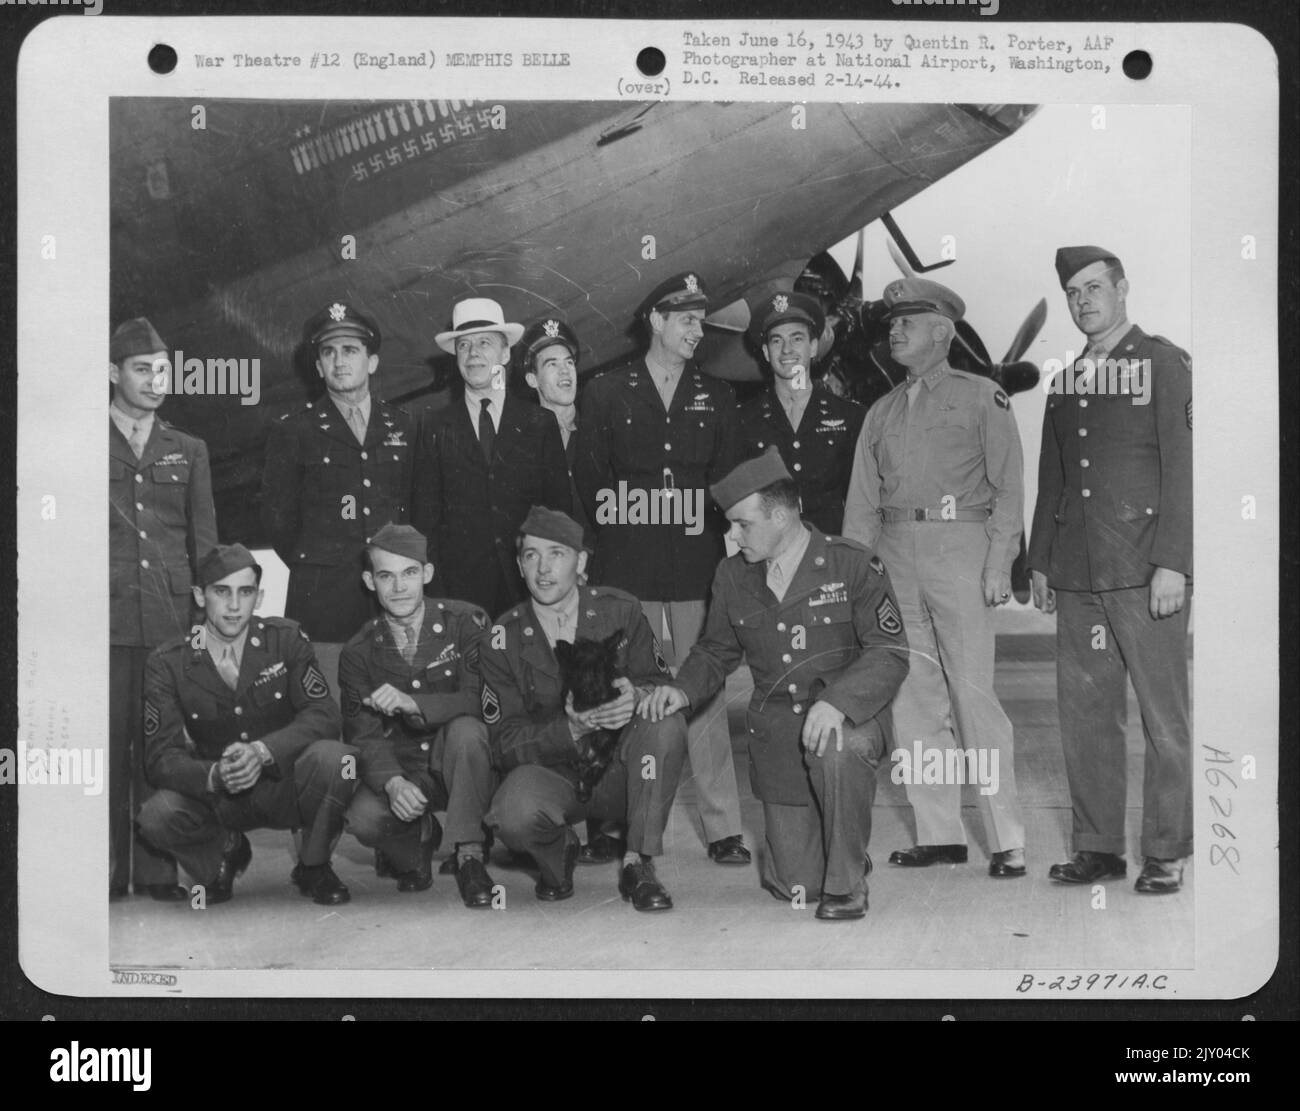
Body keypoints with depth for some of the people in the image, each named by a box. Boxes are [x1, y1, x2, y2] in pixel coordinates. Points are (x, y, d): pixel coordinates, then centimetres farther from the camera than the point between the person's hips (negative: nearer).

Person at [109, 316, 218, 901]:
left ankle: (158, 869, 4)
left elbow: (205, 541, 17)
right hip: (105, 618, -2)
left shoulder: (188, 451, 18)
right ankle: (107, 869, 3)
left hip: (172, 617, 2)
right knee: (106, 743, -3)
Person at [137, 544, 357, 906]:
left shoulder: (286, 639, -6)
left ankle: (314, 868, -3)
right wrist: (214, 776, -35)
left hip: (286, 787, 0)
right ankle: (227, 851, 8)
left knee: (333, 757, -32)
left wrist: (262, 751, -33)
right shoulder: (168, 663, -7)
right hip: (217, 798, 1)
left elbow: (323, 715, -15)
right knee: (157, 817, -30)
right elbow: (163, 758, -13)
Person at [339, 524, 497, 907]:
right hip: (401, 770, 2)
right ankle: (417, 839, 9)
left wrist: (411, 703, -33)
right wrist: (393, 783, -29)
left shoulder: (466, 622, -7)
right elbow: (362, 734, -8)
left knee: (466, 729, -35)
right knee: (363, 818, -29)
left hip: (458, 766, -2)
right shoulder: (359, 652, 0)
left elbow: (484, 700, -19)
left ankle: (469, 857, -20)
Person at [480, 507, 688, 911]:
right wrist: (570, 729, -28)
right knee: (514, 813, -35)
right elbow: (505, 745, -9)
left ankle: (638, 864, -16)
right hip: (551, 776, -1)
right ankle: (559, 853, 5)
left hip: (620, 772, 1)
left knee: (666, 723, -29)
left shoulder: (619, 611, -4)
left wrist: (636, 695, -29)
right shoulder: (505, 639, -6)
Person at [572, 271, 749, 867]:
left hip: (697, 562, 1)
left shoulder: (715, 397, 15)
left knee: (704, 689, -3)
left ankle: (723, 828, -1)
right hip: (627, 568, -1)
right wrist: (625, 530, 0)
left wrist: (707, 532, 2)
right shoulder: (605, 393, 8)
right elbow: (589, 477, 6)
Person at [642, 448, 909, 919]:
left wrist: (836, 701, -30)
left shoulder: (853, 566, -10)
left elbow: (890, 653, -15)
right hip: (776, 733, 4)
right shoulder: (733, 575, 4)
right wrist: (684, 689, -3)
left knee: (835, 750, -41)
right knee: (793, 885, -1)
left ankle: (846, 884, -18)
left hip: (849, 718, -4)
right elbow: (716, 651, 18)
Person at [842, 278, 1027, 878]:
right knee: (912, 698, 3)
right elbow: (862, 501, 15)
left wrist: (999, 564, -10)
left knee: (973, 693, -9)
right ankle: (939, 834, 9)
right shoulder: (882, 412, 18)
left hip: (959, 548, -5)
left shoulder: (982, 396, 5)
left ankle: (1007, 839, -4)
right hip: (896, 555, 5)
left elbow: (1008, 486, 0)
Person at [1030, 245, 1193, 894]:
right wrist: (1040, 562, 15)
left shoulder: (1165, 364, 0)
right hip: (1077, 574, 6)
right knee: (1083, 713, 6)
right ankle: (1098, 847, 15)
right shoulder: (1067, 380, 17)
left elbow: (1183, 469, -7)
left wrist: (1171, 565, -14)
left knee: (1163, 717, 0)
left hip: (1145, 573, -5)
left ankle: (1165, 854, 8)